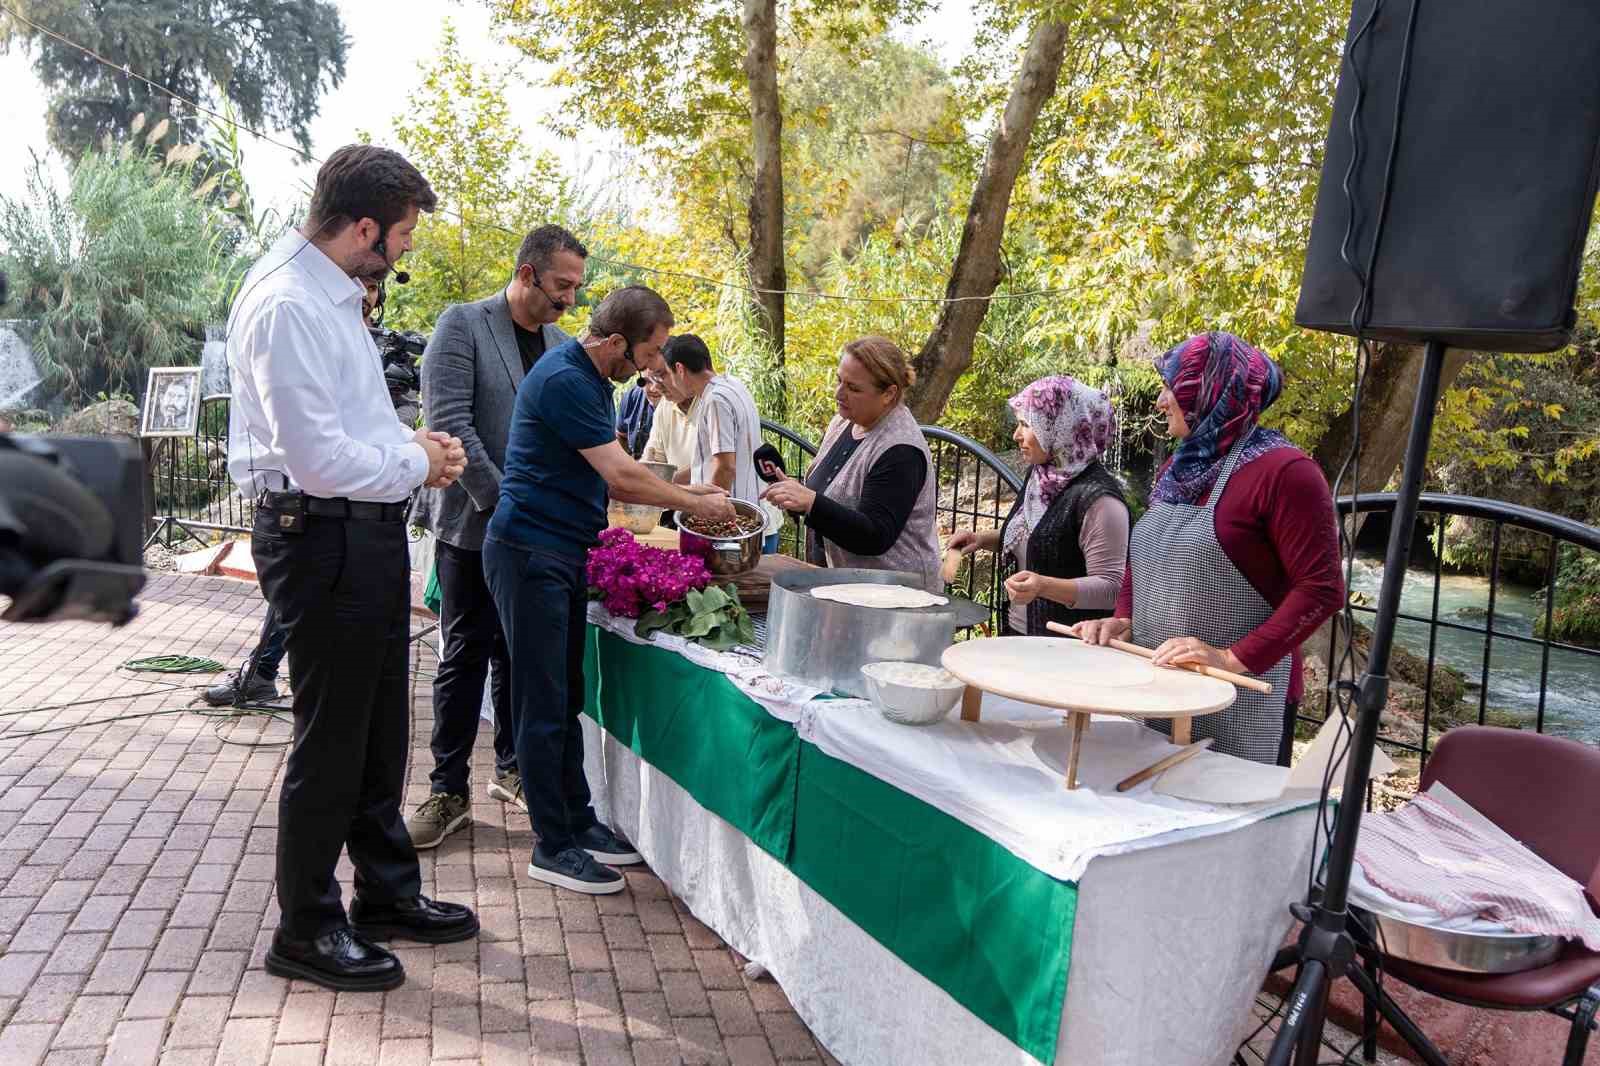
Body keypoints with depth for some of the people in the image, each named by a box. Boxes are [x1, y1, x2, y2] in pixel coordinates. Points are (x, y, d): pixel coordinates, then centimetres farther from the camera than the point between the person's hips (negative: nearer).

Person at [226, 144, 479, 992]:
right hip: (322, 539, -10)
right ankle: (305, 930, 23)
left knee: (380, 729, 20)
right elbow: (318, 458, -25)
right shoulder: (287, 306, -20)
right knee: (330, 740, 4)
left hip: (367, 532, 10)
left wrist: (413, 443, 4)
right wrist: (414, 465, -10)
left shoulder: (332, 294, 11)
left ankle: (386, 892, 37)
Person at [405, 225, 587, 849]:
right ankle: (449, 791, 12)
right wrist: (503, 502, -18)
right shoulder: (463, 325, -6)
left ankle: (513, 770, 26)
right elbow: (449, 423, -15)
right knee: (466, 655, 1)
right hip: (473, 521, -5)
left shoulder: (562, 344, 11)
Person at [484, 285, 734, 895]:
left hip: (565, 554, 10)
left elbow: (611, 479, 16)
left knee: (565, 698, 15)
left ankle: (577, 822, 25)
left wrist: (686, 493, 8)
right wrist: (692, 503, -8)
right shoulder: (564, 379, -18)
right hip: (531, 553, -10)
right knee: (544, 704, -2)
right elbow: (619, 475, -21)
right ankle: (553, 848, 9)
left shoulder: (591, 379, 14)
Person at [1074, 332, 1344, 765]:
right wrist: (1123, 618, 4)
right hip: (1154, 688, 7)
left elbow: (1321, 589, -16)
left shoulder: (1283, 470, -12)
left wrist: (1234, 659, -23)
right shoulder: (1177, 468, 13)